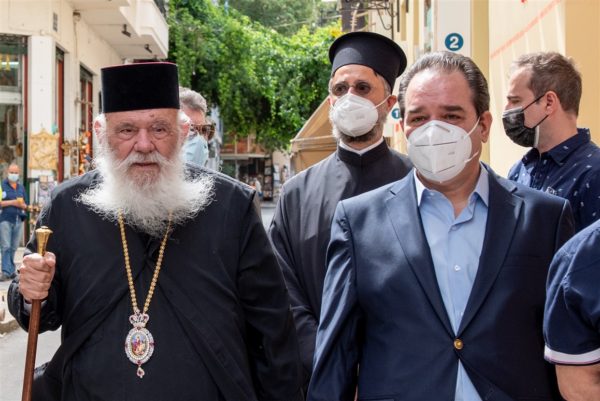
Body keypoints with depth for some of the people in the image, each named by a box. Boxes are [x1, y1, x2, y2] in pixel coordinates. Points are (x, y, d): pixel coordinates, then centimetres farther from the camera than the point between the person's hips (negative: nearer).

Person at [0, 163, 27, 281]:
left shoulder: (21, 188, 17)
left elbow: (25, 205, 18)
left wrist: (21, 205, -5)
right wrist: (12, 202, -13)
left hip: (18, 220, 4)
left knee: (14, 247, 7)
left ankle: (11, 271, 12)